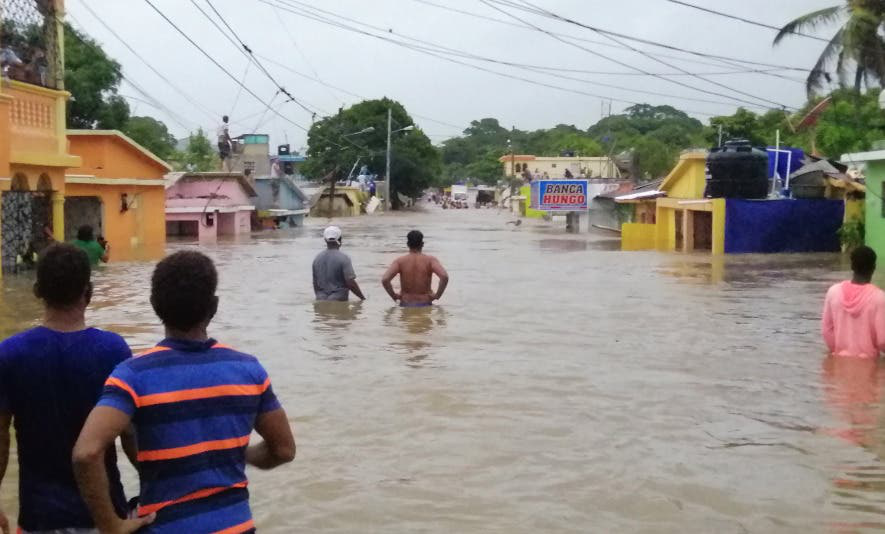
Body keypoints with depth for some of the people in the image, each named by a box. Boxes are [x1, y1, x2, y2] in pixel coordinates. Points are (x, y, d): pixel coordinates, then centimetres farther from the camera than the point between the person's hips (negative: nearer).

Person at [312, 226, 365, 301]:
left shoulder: (317, 258, 6)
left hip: (321, 301, 5)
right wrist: (363, 298, -5)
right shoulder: (343, 258, -12)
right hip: (339, 300, -5)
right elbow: (350, 282, -16)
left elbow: (315, 283, 13)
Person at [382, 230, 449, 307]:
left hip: (405, 304, 1)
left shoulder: (399, 261, -2)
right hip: (425, 304, -1)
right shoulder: (430, 260, -3)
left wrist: (393, 296, 0)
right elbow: (444, 277, -20)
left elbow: (385, 280, -16)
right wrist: (437, 295, -6)